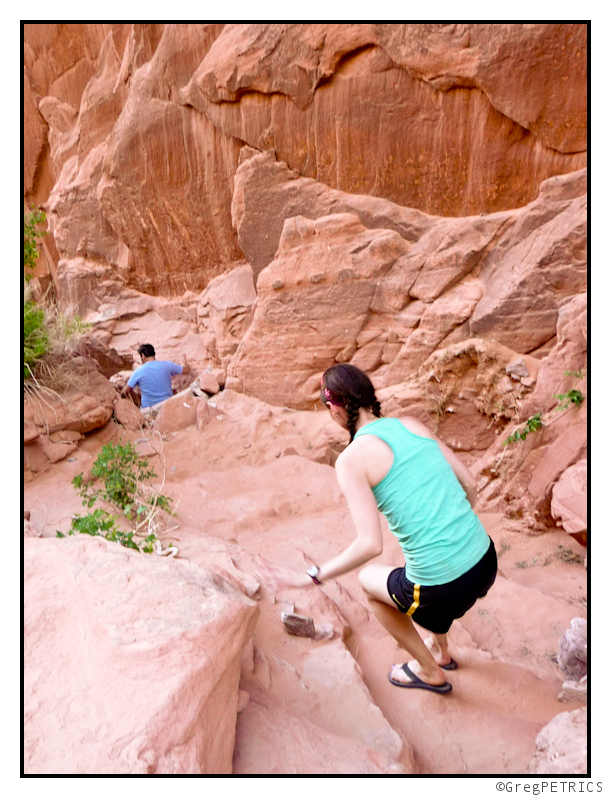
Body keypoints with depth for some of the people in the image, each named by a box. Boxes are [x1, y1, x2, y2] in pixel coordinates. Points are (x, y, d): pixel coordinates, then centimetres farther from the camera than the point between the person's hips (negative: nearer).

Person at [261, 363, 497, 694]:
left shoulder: (352, 459, -13)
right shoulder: (413, 425, 5)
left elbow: (370, 544, -20)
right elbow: (470, 484, 10)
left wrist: (310, 577, -8)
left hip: (444, 588, -6)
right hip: (486, 561, 6)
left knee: (368, 580, 26)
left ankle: (429, 671, 39)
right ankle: (440, 650, 58)